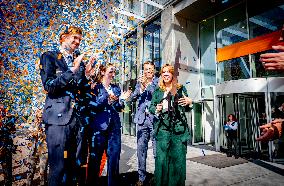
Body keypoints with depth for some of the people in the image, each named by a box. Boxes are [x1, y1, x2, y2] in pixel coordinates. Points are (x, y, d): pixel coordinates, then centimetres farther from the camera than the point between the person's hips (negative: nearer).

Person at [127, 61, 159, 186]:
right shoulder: (139, 83, 15)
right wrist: (141, 88, -8)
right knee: (141, 149, 8)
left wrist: (146, 85, -19)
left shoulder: (159, 82, 4)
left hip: (155, 119, -3)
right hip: (142, 119, 3)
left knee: (157, 150, 1)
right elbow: (131, 98, 7)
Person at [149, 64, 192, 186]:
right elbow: (151, 107, 12)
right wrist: (156, 110, -9)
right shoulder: (157, 90, 11)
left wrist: (189, 102, -5)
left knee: (179, 157, 4)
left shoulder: (181, 88, 11)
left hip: (179, 126, 1)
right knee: (161, 157, -1)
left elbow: (186, 108, 16)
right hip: (163, 127, 0)